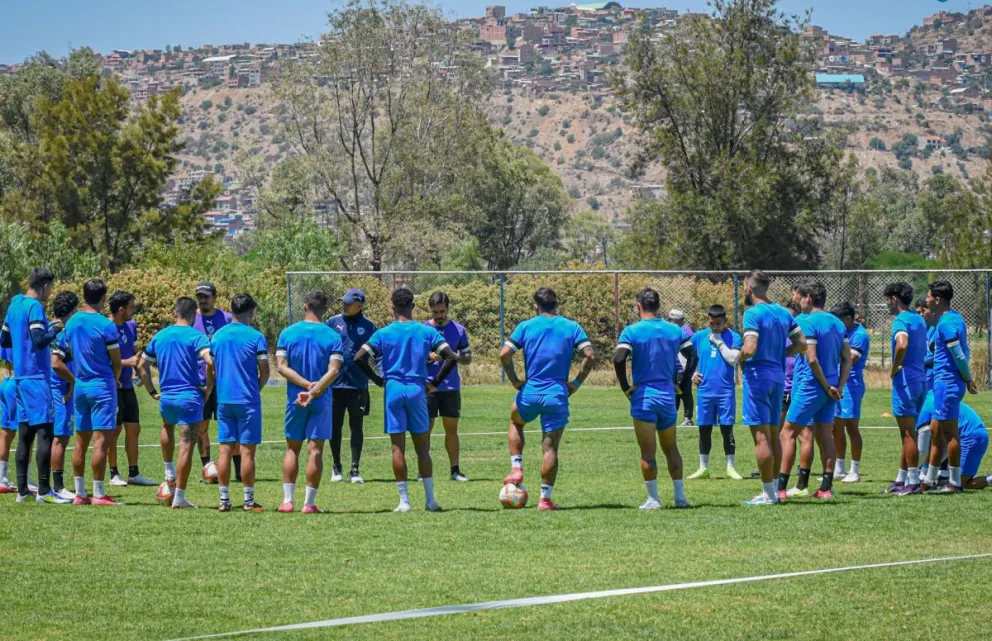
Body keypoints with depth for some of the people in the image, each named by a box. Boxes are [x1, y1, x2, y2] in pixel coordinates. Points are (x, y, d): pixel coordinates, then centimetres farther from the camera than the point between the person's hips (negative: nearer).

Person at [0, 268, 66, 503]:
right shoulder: (34, 307, -12)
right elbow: (40, 341, -22)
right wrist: (55, 330, -6)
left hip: (20, 376, 9)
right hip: (37, 377, -9)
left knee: (25, 434, 9)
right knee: (45, 432, -8)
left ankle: (22, 490, 9)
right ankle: (44, 490, -10)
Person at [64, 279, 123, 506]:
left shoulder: (71, 323, 6)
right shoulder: (106, 325, -13)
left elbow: (72, 353, 13)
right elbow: (116, 362, -6)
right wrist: (115, 379, 13)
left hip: (80, 386, 6)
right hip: (102, 386, -6)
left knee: (81, 441, 10)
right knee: (101, 440, -5)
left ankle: (80, 493, 12)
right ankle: (99, 494, -6)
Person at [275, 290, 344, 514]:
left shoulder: (288, 333, 1)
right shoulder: (333, 337, -3)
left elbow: (281, 366, -7)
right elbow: (333, 371, -14)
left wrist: (306, 384, -10)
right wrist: (314, 391, -16)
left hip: (295, 398, 1)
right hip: (322, 401, -1)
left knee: (292, 448, 11)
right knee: (315, 450, 0)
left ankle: (287, 500, 6)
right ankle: (309, 503, -2)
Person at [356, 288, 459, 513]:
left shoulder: (383, 334, -1)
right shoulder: (427, 332, 1)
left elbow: (359, 358, -8)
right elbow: (451, 357, -4)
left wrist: (379, 380, 3)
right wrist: (435, 382, 5)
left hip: (393, 391, -1)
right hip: (417, 391, 1)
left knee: (398, 448, 3)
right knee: (422, 448, 7)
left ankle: (404, 500, 1)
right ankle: (430, 500, 6)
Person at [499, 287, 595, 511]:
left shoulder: (525, 326, 2)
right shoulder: (571, 327, 3)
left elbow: (504, 354, -7)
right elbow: (590, 355, -7)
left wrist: (515, 381, 3)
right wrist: (576, 383, 0)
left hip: (530, 392, 0)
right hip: (558, 396, 0)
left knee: (515, 422, 31)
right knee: (550, 447, 5)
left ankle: (516, 469, 16)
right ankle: (545, 498, 3)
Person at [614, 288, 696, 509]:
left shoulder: (632, 331, -7)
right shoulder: (675, 330, 6)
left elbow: (619, 359, -19)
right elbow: (693, 356, 6)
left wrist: (626, 388, -8)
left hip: (643, 397, -4)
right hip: (668, 396, 4)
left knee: (647, 453, 1)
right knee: (671, 449, 15)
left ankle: (653, 499, 1)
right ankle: (680, 496, 12)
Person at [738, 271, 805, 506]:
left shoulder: (753, 314, -13)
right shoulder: (783, 313, 10)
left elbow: (750, 348, -23)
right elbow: (801, 343, 13)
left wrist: (740, 359, -4)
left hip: (758, 376, -8)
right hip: (778, 377, 8)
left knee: (761, 437, -5)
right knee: (773, 435, 15)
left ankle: (768, 493, -6)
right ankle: (773, 489, 19)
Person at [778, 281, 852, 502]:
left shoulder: (808, 323, -12)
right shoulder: (837, 323, 12)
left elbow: (812, 359, -19)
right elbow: (847, 359, 11)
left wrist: (827, 387, -12)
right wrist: (839, 386, 4)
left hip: (811, 386, -7)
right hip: (831, 389, 7)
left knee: (788, 434, -2)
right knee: (825, 436, 9)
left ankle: (780, 488, -6)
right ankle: (826, 488, 6)